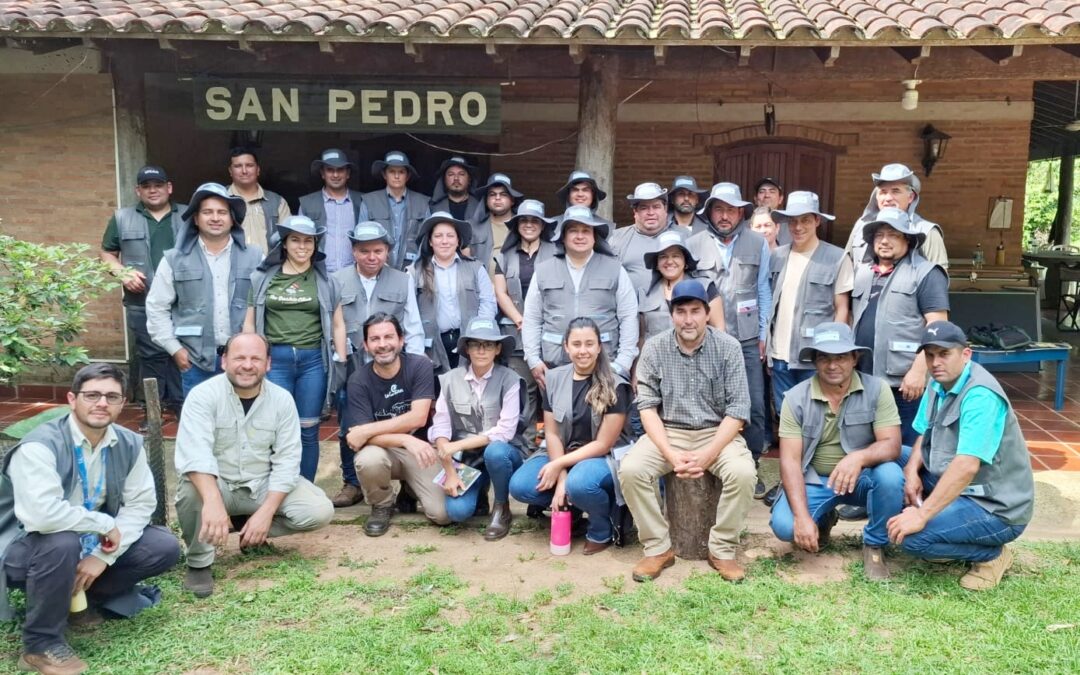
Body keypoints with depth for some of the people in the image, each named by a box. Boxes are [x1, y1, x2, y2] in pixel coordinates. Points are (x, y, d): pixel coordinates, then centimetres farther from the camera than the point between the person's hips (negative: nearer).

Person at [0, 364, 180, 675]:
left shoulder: (129, 444, -7)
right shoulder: (39, 446, -26)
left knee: (165, 547, -9)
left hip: (94, 543, 6)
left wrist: (103, 555, -20)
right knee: (62, 543, -38)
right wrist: (106, 524, -25)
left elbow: (140, 504, -7)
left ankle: (82, 597, 8)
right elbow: (42, 514, -38)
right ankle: (40, 643, -15)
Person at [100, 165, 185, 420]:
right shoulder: (122, 218, 11)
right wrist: (122, 273, -5)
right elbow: (107, 253, 14)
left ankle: (184, 408, 11)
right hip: (142, 304, 0)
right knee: (151, 356, 2)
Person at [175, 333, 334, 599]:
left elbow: (286, 460, -10)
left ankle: (253, 530, 9)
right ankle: (199, 563, -9)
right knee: (191, 490, -36)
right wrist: (213, 502, -48)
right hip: (217, 485, -2)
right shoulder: (203, 395, -17)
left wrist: (265, 512, -21)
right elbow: (194, 453, -31)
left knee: (320, 511, -18)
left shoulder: (282, 399, -8)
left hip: (265, 485, 3)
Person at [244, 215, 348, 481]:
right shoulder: (263, 278, 7)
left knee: (308, 430, 5)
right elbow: (250, 323, 10)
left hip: (313, 359, 0)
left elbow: (337, 325, 9)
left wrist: (341, 363, 3)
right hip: (275, 359, 0)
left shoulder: (326, 281, 8)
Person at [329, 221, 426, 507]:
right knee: (349, 429, 9)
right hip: (350, 367, 1)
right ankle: (352, 484, 23)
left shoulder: (403, 281, 7)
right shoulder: (337, 281, 6)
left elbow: (413, 328, 6)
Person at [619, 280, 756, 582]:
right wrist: (670, 454, -19)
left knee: (743, 473, -30)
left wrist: (707, 455, -20)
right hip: (668, 432, 1)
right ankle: (658, 548, -7)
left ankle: (722, 550, -8)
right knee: (630, 470, -25)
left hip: (717, 432, -1)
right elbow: (647, 406, -5)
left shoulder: (728, 347, -7)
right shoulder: (654, 348, -4)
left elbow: (738, 409, -9)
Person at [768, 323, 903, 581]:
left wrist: (859, 457, -41)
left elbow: (891, 444, -17)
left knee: (890, 476, -33)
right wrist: (802, 516, -25)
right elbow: (790, 460, -14)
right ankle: (823, 521, 15)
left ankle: (874, 545, -4)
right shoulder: (796, 398, -10)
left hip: (862, 477, 0)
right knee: (783, 525, -25)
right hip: (814, 480, 1)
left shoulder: (876, 389, -11)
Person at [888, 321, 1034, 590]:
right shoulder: (939, 385, 5)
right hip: (959, 487, 9)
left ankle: (991, 554, 0)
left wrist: (922, 515, -33)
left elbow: (966, 466, -33)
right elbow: (925, 436, 11)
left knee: (911, 537, -25)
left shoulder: (980, 395, -25)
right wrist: (912, 471, -11)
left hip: (997, 508, -9)